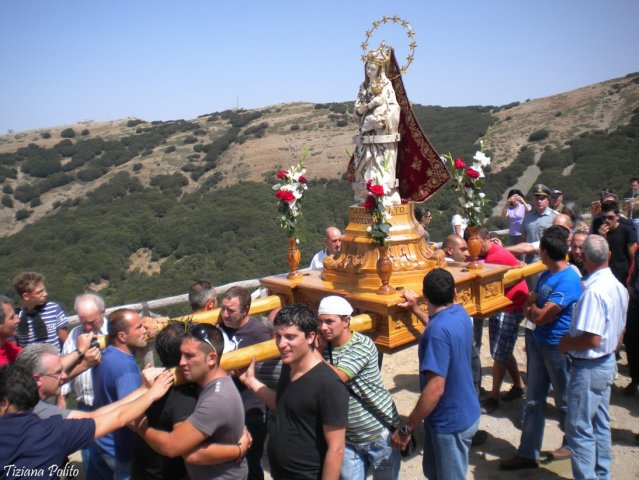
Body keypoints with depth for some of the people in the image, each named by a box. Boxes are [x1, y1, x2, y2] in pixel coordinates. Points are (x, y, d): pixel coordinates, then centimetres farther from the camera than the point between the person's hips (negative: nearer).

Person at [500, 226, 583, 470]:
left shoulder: (568, 281, -23)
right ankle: (528, 454, 19)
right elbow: (529, 307, 11)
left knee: (564, 400, 13)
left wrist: (533, 307, -5)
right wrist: (535, 310, -10)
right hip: (539, 343, 8)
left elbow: (541, 317, -24)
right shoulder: (546, 275, 6)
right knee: (533, 400, 11)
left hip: (558, 347, -8)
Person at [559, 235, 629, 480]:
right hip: (608, 363, 10)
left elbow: (592, 340, -28)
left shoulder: (594, 291, -26)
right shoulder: (618, 287, 4)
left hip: (589, 368, -9)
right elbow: (618, 331, 14)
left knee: (579, 428, 2)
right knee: (600, 424, 20)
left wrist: (567, 343, -12)